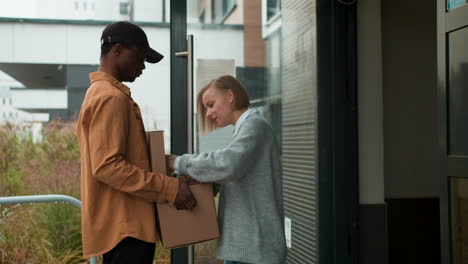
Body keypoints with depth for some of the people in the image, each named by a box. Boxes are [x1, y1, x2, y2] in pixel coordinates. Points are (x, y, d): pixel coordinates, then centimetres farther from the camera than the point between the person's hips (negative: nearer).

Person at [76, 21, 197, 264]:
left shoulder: (98, 93, 18)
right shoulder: (111, 98, -14)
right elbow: (107, 166, -22)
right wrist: (169, 188, -21)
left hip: (119, 222, 10)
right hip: (126, 226, -10)